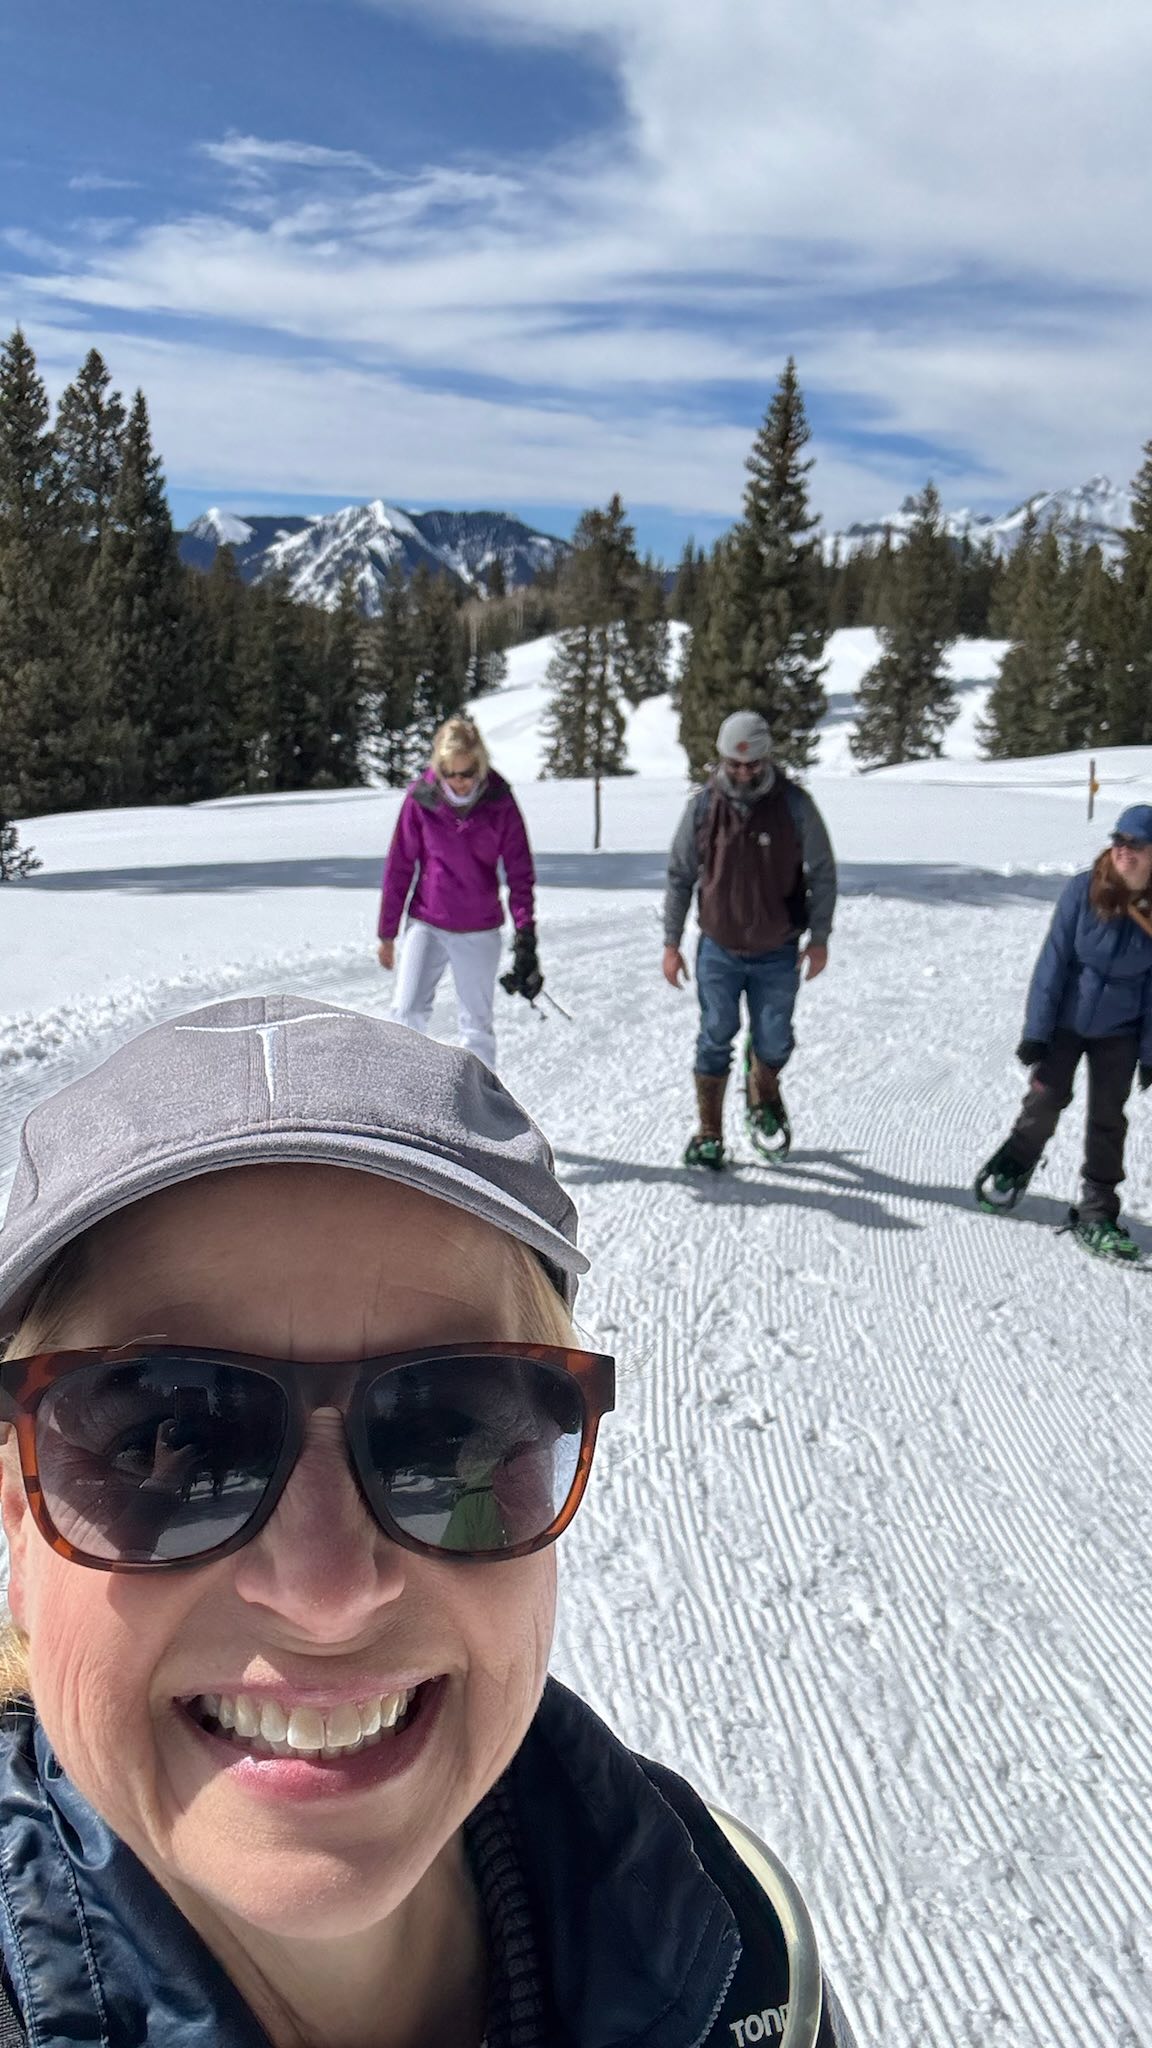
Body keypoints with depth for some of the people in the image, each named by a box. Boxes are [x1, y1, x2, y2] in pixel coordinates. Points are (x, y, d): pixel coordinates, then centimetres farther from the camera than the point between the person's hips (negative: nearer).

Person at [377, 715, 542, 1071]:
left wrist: (525, 930, -11)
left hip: (480, 931, 0)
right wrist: (387, 932, 2)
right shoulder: (421, 798, -9)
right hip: (426, 925, 0)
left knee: (477, 1024, 8)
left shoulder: (499, 802, -9)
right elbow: (399, 867, -1)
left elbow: (520, 871, -3)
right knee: (407, 1012, -13)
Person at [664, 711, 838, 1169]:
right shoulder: (703, 806, -6)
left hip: (778, 954, 0)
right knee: (716, 1041, 3)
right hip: (718, 950, 0)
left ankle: (763, 1102, 40)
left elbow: (822, 873, 0)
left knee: (773, 1043, 9)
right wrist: (671, 942, 2)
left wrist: (819, 937, -3)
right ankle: (708, 1133, 17)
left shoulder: (795, 805, -9)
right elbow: (679, 876, 3)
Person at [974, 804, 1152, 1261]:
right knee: (1046, 1099, -1)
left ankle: (1096, 1215, 15)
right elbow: (1053, 962, -13)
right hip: (1065, 1020, -1)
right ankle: (1015, 1164, 29)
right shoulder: (1082, 891, -17)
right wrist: (1036, 1031, -13)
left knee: (1108, 1119, 4)